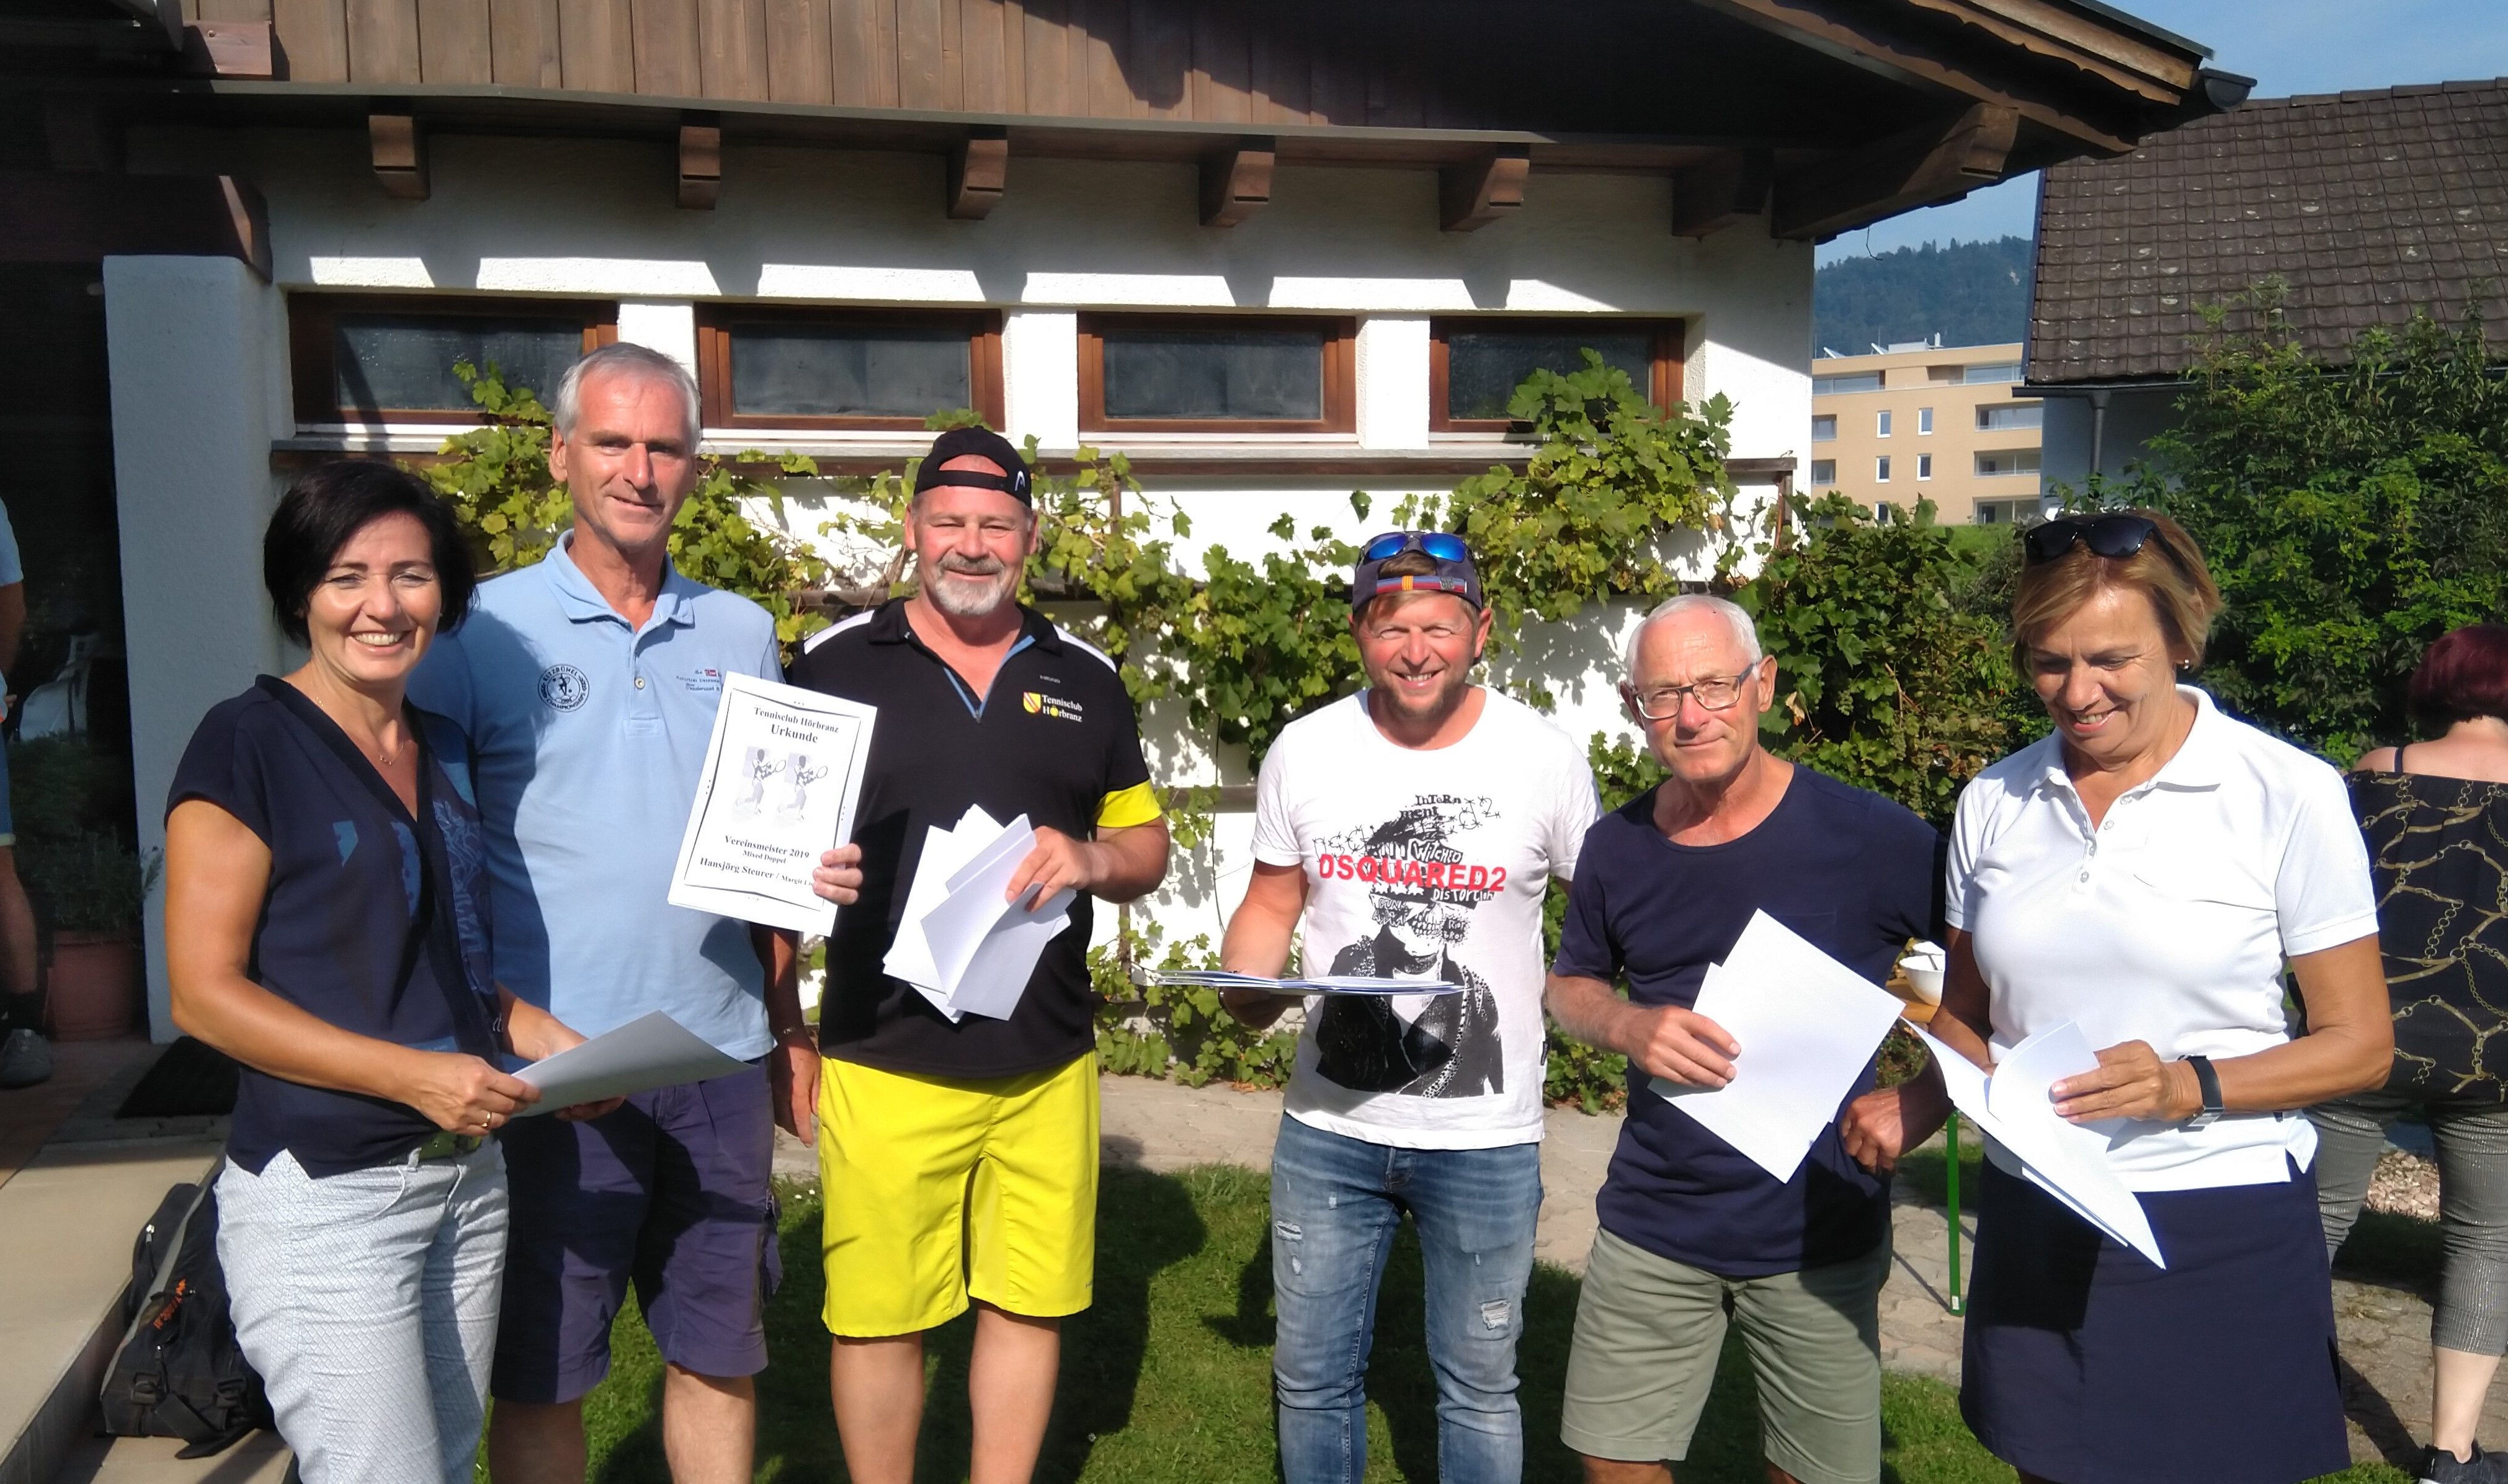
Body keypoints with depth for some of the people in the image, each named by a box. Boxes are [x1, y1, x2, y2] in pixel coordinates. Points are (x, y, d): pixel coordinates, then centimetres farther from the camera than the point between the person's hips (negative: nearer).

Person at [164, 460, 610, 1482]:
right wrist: (413, 1074, -21)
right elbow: (205, 994, -14)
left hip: (467, 1179, 7)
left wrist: (539, 1034, 3)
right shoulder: (248, 744, -10)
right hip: (321, 1197, -7)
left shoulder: (444, 750, 11)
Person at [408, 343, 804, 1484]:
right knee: (542, 1378, 8)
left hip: (720, 1053, 4)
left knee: (720, 1356, 14)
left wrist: (789, 1024, 10)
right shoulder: (484, 629, -3)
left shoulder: (742, 633, 9)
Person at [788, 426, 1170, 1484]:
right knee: (877, 1315, 5)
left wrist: (1091, 859, -10)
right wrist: (803, 867, -17)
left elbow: (1149, 849, 13)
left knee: (1030, 1305, 11)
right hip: (886, 1058, -2)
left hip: (1049, 1064, 3)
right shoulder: (836, 663, 1)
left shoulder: (1085, 680, 9)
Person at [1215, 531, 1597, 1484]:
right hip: (1329, 1126, 2)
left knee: (1479, 1386, 13)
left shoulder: (1546, 758, -9)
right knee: (1312, 1378, 16)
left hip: (1485, 1142, -2)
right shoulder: (1305, 751, -3)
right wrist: (1247, 990, -10)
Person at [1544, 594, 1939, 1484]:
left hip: (1819, 1237, -2)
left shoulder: (1873, 838, -14)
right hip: (1652, 1227, 3)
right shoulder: (1616, 848, -1)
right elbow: (1570, 986, 12)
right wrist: (1629, 1026, -9)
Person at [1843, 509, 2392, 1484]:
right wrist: (1917, 1104, -7)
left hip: (2222, 1231, -3)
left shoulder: (2287, 797, -7)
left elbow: (2358, 1044, -5)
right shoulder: (1995, 802, 4)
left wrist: (2190, 1086, -21)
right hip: (2034, 1221, 3)